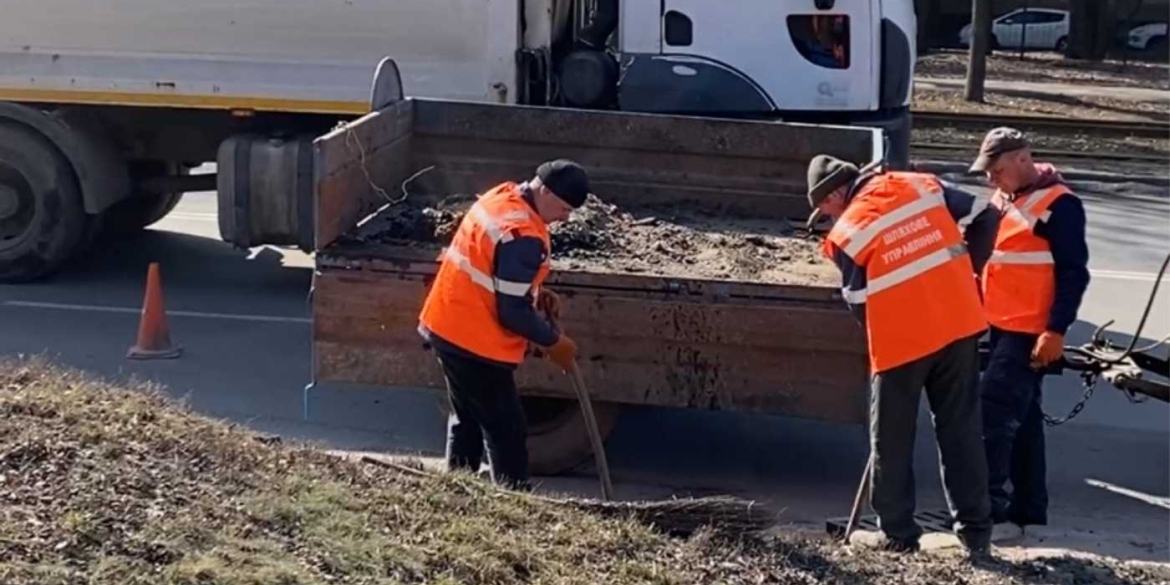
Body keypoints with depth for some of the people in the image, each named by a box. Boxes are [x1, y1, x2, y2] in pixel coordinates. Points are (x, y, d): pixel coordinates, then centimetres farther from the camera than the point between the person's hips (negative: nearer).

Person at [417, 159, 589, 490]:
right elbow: (512, 312, -22)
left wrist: (534, 293, 6)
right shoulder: (522, 235, -26)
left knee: (468, 419, 22)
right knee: (506, 432, 1)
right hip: (474, 341, -10)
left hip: (447, 327, 10)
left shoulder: (502, 197, 4)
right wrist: (553, 342, -8)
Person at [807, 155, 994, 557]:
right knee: (961, 429, 11)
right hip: (959, 324, 4)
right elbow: (980, 218, 11)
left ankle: (897, 534, 18)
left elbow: (859, 302, 1)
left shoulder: (846, 233, -3)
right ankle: (976, 531, 13)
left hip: (902, 339, -4)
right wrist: (967, 275, 20)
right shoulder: (922, 186, 7)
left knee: (892, 439, 11)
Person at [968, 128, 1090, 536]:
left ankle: (989, 510, -10)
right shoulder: (1004, 198, 13)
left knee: (993, 414, -13)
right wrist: (978, 311, 21)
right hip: (1002, 327, 9)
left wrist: (1056, 330, -19)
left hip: (1031, 333, -9)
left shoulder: (1058, 205, -13)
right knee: (1022, 419, 13)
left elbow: (1074, 273, -15)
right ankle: (1028, 510, 20)